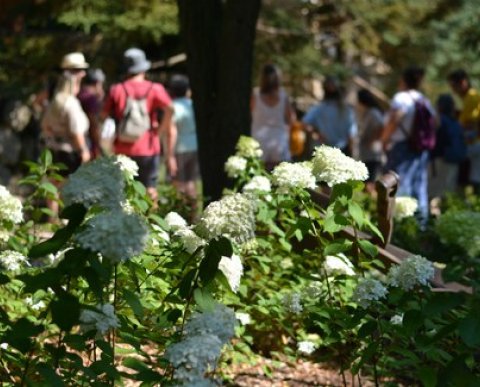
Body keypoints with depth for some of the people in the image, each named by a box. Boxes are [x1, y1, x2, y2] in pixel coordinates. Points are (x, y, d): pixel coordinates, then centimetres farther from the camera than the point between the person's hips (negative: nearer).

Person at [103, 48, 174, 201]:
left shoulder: (116, 90, 2)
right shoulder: (155, 89, -3)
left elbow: (105, 115, 2)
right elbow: (169, 109, -17)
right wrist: (160, 129, -6)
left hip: (123, 149, 2)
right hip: (148, 148, -2)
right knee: (149, 190, 6)